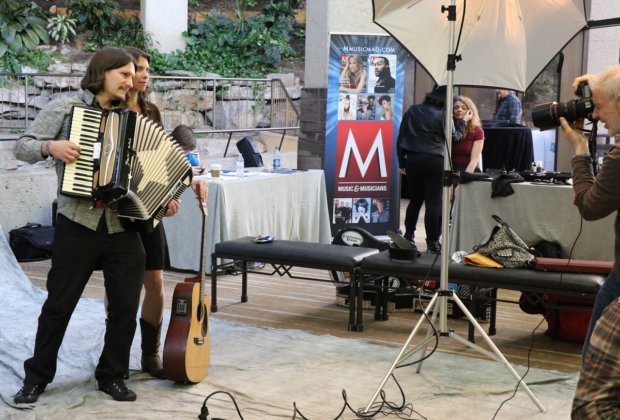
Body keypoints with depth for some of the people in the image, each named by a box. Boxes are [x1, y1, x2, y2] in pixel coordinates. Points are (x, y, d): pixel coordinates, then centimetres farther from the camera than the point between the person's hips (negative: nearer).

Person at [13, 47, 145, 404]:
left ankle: (112, 376, 21)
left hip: (123, 225, 4)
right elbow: (23, 147, -1)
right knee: (59, 304, 3)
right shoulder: (65, 108, 2)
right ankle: (37, 377, 19)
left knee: (125, 307, 4)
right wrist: (50, 147, -19)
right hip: (78, 223, -4)